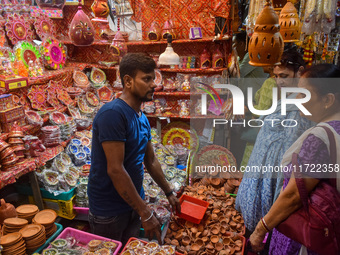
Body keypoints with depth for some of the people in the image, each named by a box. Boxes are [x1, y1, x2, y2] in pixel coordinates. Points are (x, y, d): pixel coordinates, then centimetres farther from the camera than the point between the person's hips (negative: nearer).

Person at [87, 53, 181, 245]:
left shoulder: (142, 118, 4)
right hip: (109, 211, -7)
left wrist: (169, 193, 19)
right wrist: (146, 213, -21)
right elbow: (115, 170, -26)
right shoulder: (113, 114, -22)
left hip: (133, 203, 7)